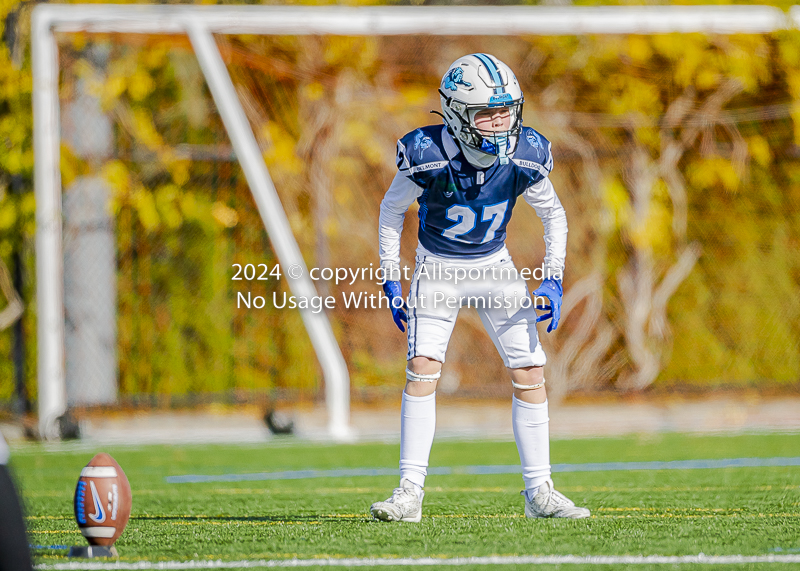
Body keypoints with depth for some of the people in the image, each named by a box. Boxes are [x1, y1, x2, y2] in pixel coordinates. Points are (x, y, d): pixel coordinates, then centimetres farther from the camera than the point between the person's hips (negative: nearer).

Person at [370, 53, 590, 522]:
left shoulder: (526, 158, -18)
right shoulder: (429, 158, -25)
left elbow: (554, 215, 0)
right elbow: (393, 209, -6)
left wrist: (553, 281, -8)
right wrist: (392, 281, -8)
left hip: (495, 267, 2)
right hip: (438, 269, -2)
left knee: (530, 372, -3)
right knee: (423, 369, -15)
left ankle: (539, 492, 6)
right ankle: (410, 492, -11)